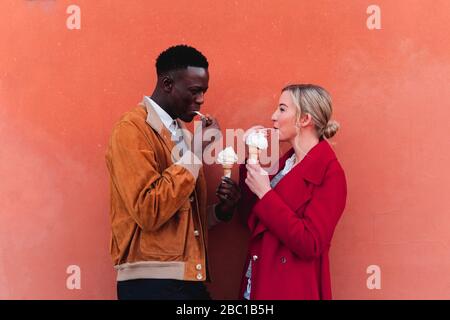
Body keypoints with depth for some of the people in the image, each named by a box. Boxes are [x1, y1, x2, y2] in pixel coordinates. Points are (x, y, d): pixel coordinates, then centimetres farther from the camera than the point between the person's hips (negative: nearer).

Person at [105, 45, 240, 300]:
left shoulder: (184, 133, 13)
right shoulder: (132, 130, -11)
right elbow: (148, 212, -22)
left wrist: (221, 210, 2)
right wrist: (196, 152, -17)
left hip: (190, 279, 8)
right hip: (152, 282, -8)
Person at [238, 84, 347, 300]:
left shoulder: (329, 172, -15)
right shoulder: (285, 161, 8)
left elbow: (310, 245, -23)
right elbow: (250, 216, 10)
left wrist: (265, 193, -21)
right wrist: (250, 158, 2)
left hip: (291, 288, -7)